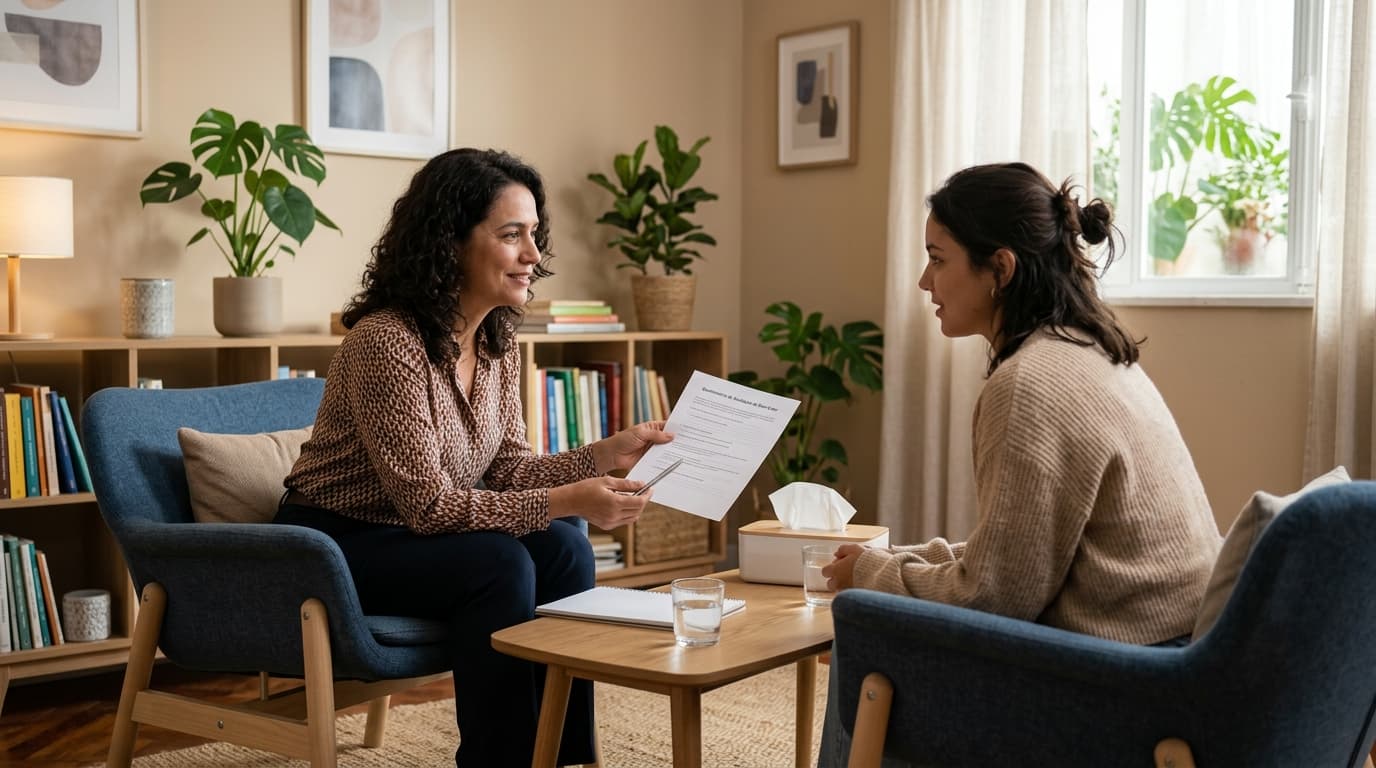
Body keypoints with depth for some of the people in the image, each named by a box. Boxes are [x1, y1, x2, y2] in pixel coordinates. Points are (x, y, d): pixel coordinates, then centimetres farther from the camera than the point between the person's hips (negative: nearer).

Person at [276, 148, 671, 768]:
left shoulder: (497, 343, 0)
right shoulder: (386, 341, -25)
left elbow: (508, 471, 1)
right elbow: (428, 504, -27)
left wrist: (605, 455, -13)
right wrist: (564, 500, -32)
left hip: (411, 536, 7)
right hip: (332, 544, -7)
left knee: (563, 548, -14)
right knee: (499, 564, -27)